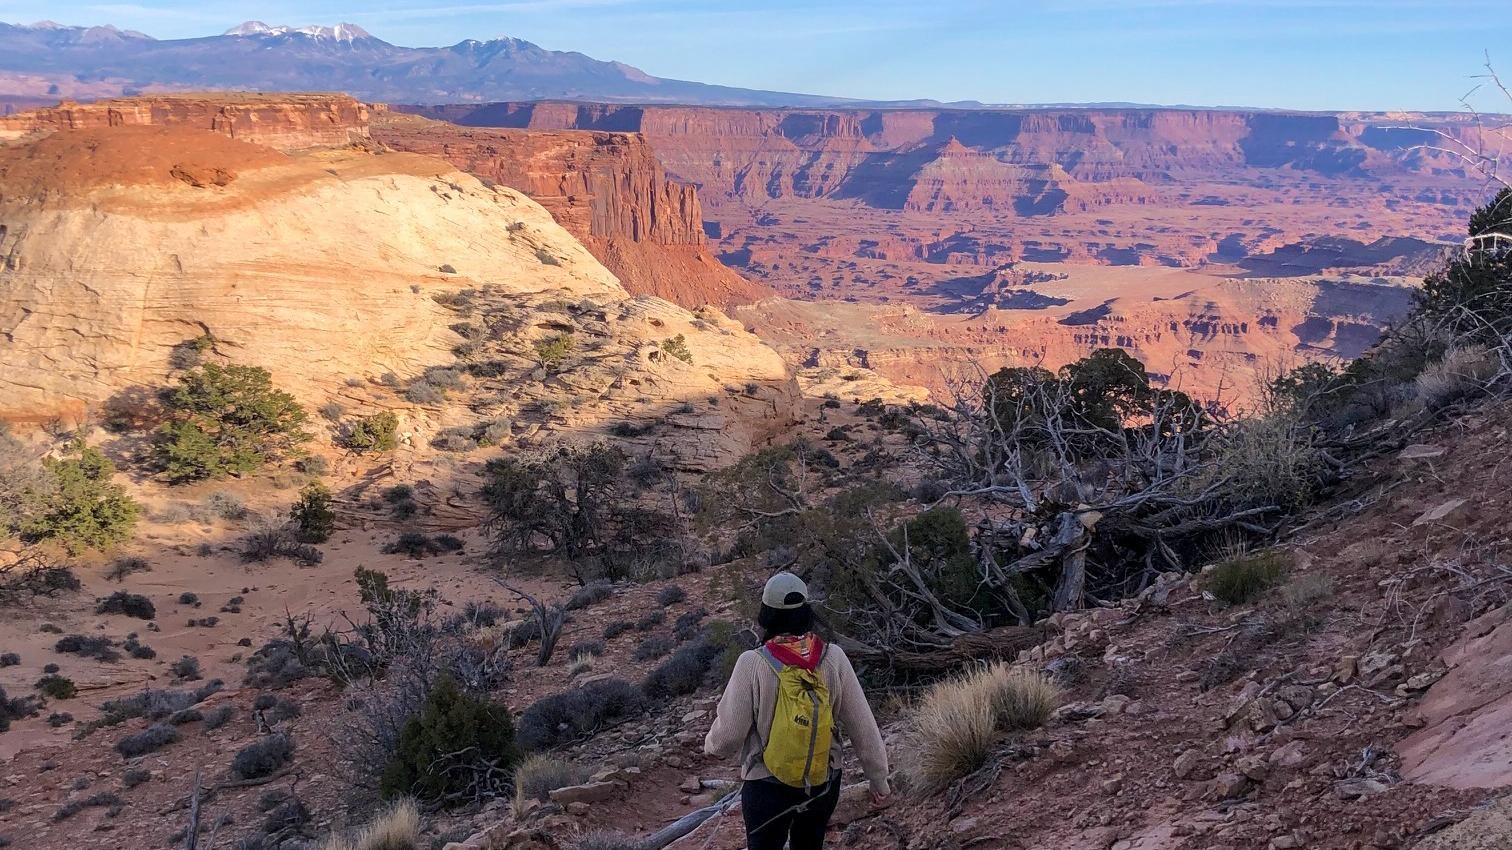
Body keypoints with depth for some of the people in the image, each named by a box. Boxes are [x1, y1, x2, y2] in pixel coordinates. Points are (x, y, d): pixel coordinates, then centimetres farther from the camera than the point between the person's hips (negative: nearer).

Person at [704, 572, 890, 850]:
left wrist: (711, 745, 9)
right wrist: (878, 778, 6)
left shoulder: (753, 663, -20)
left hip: (768, 786, -3)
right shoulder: (833, 658, -12)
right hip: (825, 783, 3)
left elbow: (729, 733, -14)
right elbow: (863, 726, -6)